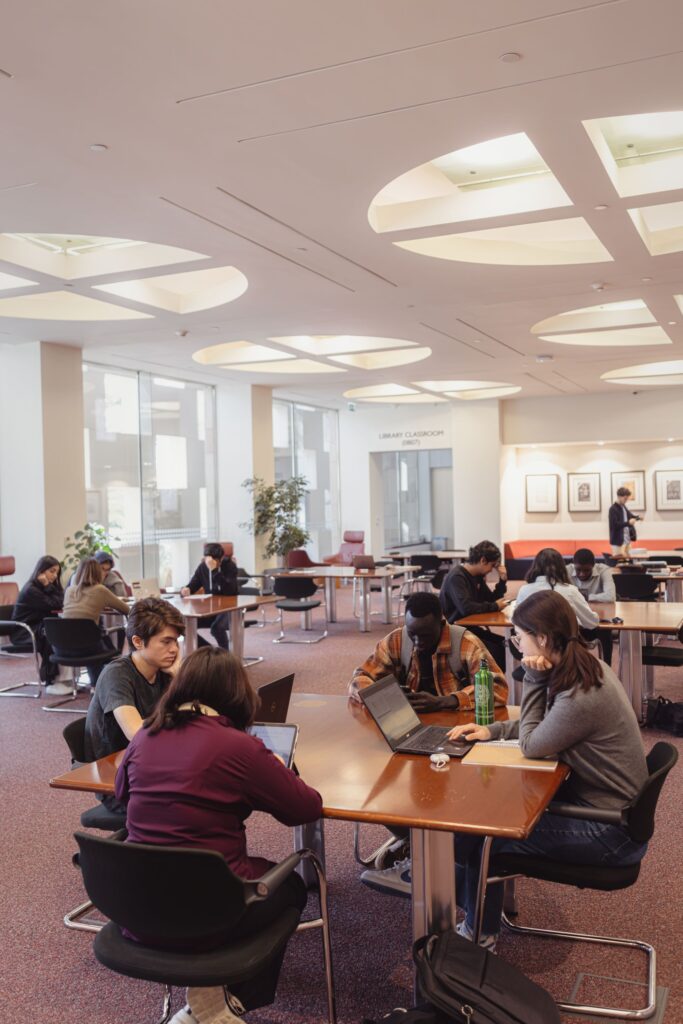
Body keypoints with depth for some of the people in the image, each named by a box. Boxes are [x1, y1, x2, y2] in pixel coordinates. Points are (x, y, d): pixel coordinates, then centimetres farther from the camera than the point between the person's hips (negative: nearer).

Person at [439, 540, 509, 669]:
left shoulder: (477, 576, 9)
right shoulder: (457, 577, -19)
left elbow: (491, 600, 14)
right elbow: (466, 608, -31)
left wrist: (502, 581, 1)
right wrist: (495, 606, -20)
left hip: (469, 627, 9)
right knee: (494, 650, -22)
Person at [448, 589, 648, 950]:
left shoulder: (581, 695, -30)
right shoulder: (584, 667, -1)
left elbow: (531, 746, -15)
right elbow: (543, 726, 14)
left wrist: (534, 680, -18)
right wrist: (492, 730, 4)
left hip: (610, 831, -9)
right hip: (602, 801, 9)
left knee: (486, 838, -5)